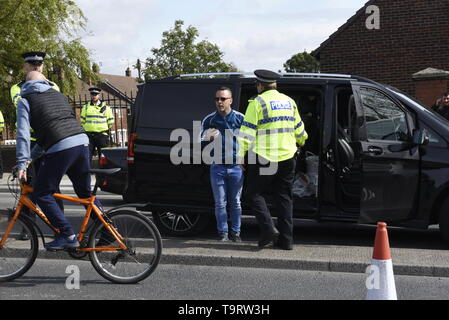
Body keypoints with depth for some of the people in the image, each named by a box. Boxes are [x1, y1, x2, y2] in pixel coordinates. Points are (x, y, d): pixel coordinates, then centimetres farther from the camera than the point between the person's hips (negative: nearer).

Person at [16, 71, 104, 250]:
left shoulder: (25, 101, 9)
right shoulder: (57, 94, 25)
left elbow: (23, 134, -1)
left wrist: (22, 164, -3)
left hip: (60, 148, -6)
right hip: (82, 141, 6)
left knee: (41, 194, 5)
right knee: (86, 192, 19)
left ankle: (67, 236, -2)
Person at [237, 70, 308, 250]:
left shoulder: (258, 103, -6)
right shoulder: (289, 102, 14)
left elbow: (247, 132, -11)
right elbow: (298, 129, 23)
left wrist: (241, 157, -8)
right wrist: (302, 142, 43)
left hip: (264, 159, -6)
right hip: (288, 158, 6)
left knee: (254, 194, 6)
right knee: (284, 197, 10)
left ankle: (269, 230, -9)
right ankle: (286, 240, 10)